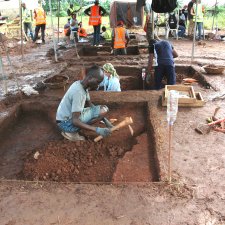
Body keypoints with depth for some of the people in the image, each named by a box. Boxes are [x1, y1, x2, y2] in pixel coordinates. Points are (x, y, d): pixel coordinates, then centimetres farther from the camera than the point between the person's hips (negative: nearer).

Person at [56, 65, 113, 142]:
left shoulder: (83, 85, 1)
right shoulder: (78, 92, -27)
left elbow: (90, 104, 12)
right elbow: (75, 121, -32)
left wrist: (104, 119, 0)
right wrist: (97, 130, -35)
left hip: (71, 116, 9)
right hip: (66, 123, -9)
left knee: (103, 109, 11)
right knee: (102, 110, -19)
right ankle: (71, 132, -9)